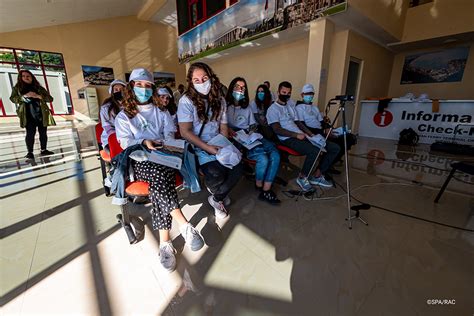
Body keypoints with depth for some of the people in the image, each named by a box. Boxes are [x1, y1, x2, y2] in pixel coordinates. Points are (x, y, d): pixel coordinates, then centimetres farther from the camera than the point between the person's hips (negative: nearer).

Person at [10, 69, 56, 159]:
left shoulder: (39, 88, 14)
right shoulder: (17, 88, 14)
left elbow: (50, 98, 6)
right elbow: (12, 98, 4)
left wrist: (38, 96, -9)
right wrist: (24, 96, -12)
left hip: (42, 114, 1)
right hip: (28, 115, -1)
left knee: (43, 132, 2)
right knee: (30, 133, -9)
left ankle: (43, 150, 10)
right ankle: (30, 152, -6)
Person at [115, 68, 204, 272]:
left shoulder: (161, 111, 25)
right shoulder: (124, 116, 20)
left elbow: (170, 133, 15)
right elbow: (125, 142, 8)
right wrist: (143, 142, -12)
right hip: (139, 158, -1)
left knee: (158, 181, -33)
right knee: (160, 175, -36)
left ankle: (165, 242, -31)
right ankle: (184, 225, -34)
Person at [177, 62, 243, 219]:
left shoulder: (219, 100, 10)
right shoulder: (186, 100, -5)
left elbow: (223, 126, 11)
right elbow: (185, 132, -12)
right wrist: (208, 148, -20)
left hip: (218, 145, 5)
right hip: (197, 147, -4)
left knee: (237, 169, -20)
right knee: (217, 174, -29)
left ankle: (216, 198, 12)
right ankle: (219, 194, 12)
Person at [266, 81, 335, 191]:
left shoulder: (291, 106, 21)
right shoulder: (273, 109, -2)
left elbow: (298, 123, 18)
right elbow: (277, 130, -13)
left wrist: (312, 135, 4)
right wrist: (296, 135, -20)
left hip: (300, 136, 8)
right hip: (288, 139, -8)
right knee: (315, 151, -32)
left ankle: (317, 176, 6)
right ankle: (302, 177, -8)